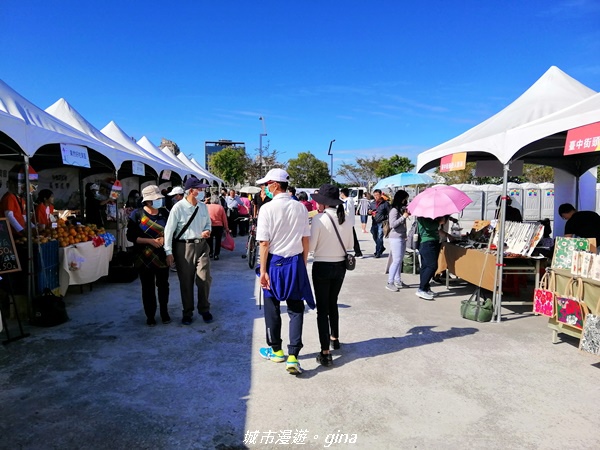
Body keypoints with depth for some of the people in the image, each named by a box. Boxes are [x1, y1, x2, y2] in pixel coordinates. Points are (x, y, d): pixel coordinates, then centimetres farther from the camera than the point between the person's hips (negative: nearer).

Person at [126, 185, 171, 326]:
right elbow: (131, 236, -7)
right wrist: (150, 241, -17)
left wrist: (164, 238, -12)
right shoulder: (137, 214, -6)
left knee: (163, 285, 9)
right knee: (148, 287, 7)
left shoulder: (164, 212, 2)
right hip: (144, 257, -2)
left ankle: (164, 312, 26)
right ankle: (150, 316, 20)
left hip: (162, 256, 2)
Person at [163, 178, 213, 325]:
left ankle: (204, 309, 20)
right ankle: (187, 312, 24)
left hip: (201, 245, 4)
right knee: (186, 281, 7)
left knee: (204, 278, -1)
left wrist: (207, 231, -4)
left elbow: (208, 223, 19)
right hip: (184, 247, -3)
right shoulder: (178, 207, -11)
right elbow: (169, 230, -9)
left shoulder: (203, 206, 5)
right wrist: (168, 252, -11)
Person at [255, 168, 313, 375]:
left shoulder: (267, 208, -12)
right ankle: (293, 356, 5)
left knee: (272, 308, 15)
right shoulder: (300, 207, -1)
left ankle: (276, 350, 31)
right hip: (296, 263, 3)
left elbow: (264, 243, -13)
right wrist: (303, 263, 14)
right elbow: (305, 240, 3)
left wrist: (263, 270, -7)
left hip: (275, 262, -3)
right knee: (296, 310, 9)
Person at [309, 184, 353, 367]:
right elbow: (349, 244, 7)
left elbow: (310, 247, -14)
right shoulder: (346, 219, -3)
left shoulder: (319, 219, -18)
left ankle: (325, 352, 2)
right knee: (333, 303, 24)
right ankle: (334, 338, 42)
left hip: (322, 267, -5)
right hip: (340, 266, 5)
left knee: (322, 308, 2)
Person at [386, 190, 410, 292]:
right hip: (396, 238, -9)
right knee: (396, 260, -9)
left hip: (402, 237, 9)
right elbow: (392, 224, -21)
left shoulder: (401, 209, 12)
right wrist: (403, 216, -20)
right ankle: (390, 283, -4)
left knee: (400, 260, 12)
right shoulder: (394, 210, -13)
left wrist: (407, 214, 8)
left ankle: (398, 281, 20)